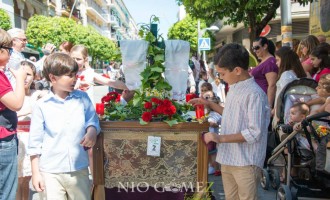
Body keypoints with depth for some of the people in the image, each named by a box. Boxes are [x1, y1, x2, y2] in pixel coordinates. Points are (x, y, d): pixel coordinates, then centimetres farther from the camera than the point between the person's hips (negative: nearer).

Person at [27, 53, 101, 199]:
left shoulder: (82, 98, 2)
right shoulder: (41, 105, -5)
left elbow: (92, 120, 7)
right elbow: (35, 142, -1)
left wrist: (91, 132, -17)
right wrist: (35, 173, 0)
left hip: (79, 169, 3)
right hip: (50, 172, -2)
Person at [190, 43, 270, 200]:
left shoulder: (255, 94, -19)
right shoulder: (234, 89, 9)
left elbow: (254, 132, -21)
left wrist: (221, 138, -22)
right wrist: (209, 104, 15)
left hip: (246, 162, -8)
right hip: (228, 159, 8)